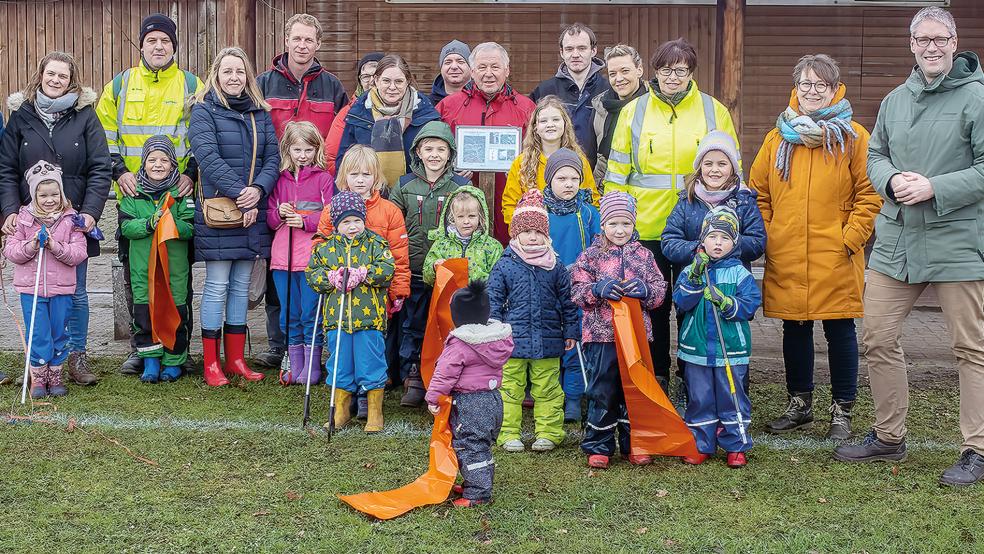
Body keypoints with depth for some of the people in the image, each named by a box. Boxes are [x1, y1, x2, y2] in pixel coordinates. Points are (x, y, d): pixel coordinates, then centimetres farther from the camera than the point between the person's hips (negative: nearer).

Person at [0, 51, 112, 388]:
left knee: (76, 292, 5)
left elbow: (99, 168, -2)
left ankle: (77, 357, 16)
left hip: (75, 220, -1)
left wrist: (90, 212, -12)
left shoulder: (85, 116, 1)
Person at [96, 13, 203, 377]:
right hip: (133, 197, 1)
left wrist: (191, 173, -7)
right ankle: (139, 348, 15)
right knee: (135, 275, 5)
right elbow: (104, 134, 10)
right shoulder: (120, 85, 9)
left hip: (179, 197, -1)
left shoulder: (193, 86, 7)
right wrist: (119, 170, -4)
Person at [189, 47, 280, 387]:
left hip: (253, 212, 5)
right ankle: (211, 363, 5)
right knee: (217, 287, -2)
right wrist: (239, 193, -22)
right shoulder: (204, 111, -2)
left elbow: (273, 158, 4)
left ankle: (236, 359, 18)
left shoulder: (260, 114, 13)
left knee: (241, 285, 10)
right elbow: (208, 158, -14)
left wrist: (259, 189, -15)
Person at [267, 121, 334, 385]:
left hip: (312, 257, -4)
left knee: (310, 314, -1)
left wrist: (305, 221, -17)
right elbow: (269, 218, 14)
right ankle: (295, 366, 19)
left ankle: (312, 367, 8)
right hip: (282, 257, 4)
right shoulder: (280, 180, 13)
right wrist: (279, 213, -7)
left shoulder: (324, 178, 1)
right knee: (289, 315, 10)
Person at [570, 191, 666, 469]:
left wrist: (645, 289, -13)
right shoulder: (591, 256, 2)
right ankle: (598, 446, 13)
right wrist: (597, 289, -20)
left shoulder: (643, 255, 8)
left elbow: (660, 290, 8)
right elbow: (577, 291, -2)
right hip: (601, 334, -2)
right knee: (602, 391, 3)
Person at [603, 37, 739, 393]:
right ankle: (656, 378, 20)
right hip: (645, 227, 1)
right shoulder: (633, 112, 6)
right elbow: (617, 173, 7)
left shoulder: (714, 111, 5)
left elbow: (732, 172, 8)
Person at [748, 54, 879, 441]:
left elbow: (869, 195, -2)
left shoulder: (852, 137, 0)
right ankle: (799, 405, 26)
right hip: (786, 258, 3)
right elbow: (758, 192, 13)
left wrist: (851, 238, -10)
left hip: (835, 257, -3)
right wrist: (766, 236, 3)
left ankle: (842, 411, 16)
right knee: (794, 330, 12)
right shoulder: (779, 137, 10)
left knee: (840, 331, 4)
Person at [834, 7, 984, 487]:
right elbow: (875, 156, 17)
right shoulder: (896, 100, 12)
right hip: (895, 240, 6)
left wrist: (934, 188, -19)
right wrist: (892, 180, -5)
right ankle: (888, 437, 25)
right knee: (878, 339, 9)